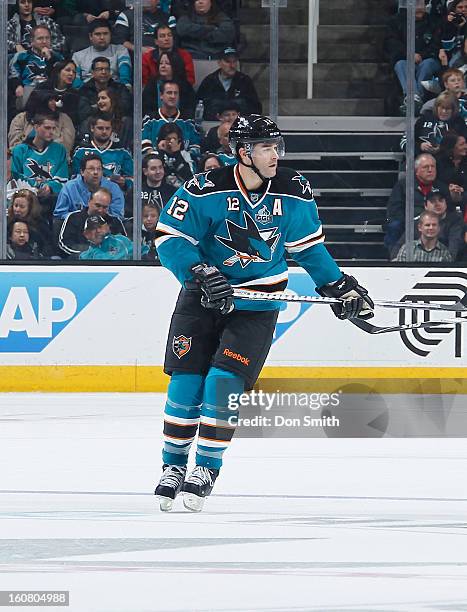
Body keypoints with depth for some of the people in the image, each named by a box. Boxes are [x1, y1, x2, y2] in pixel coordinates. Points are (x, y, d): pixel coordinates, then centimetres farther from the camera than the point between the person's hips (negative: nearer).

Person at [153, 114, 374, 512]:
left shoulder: (294, 192, -7)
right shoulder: (206, 191, -17)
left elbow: (308, 245, 8)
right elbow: (169, 238, -14)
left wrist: (340, 287, 9)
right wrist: (203, 275, -26)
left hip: (258, 304, 0)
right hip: (205, 296, 0)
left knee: (224, 381, -12)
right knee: (186, 381, -4)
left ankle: (208, 468, 0)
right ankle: (174, 465, 13)